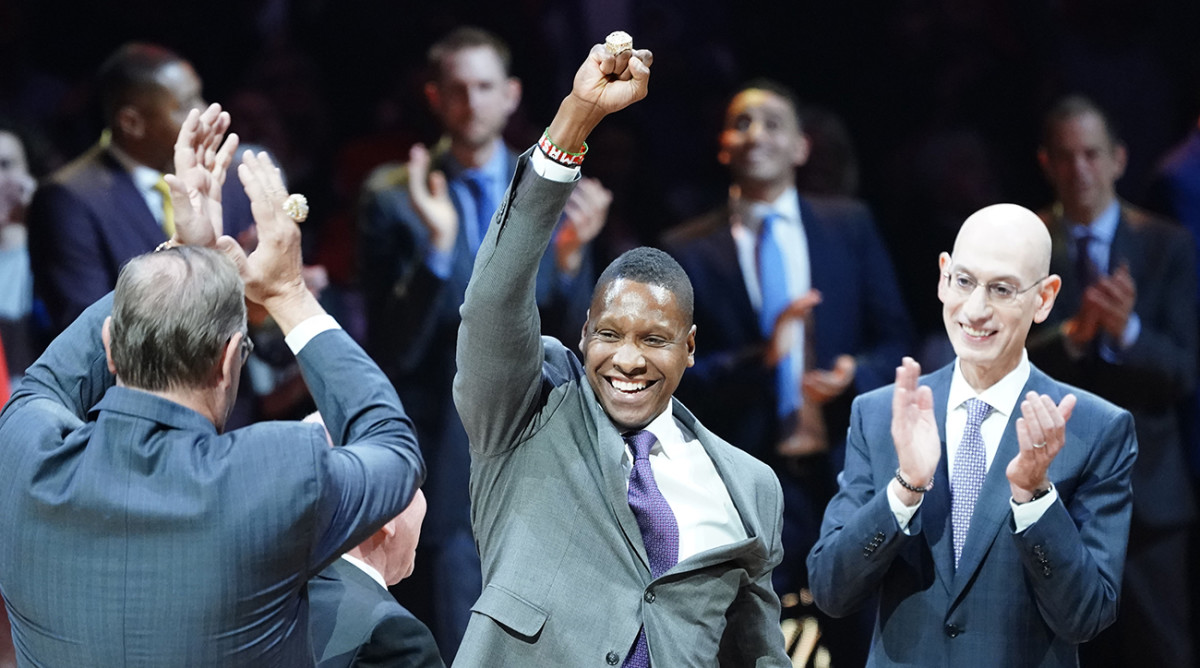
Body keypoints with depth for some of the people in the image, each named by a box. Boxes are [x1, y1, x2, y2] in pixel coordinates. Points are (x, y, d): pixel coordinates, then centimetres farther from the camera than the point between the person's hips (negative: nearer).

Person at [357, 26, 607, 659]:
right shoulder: (393, 198, -4)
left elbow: (572, 336, 4)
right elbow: (391, 348, -10)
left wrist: (571, 257, -15)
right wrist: (437, 246, -23)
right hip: (452, 460, -3)